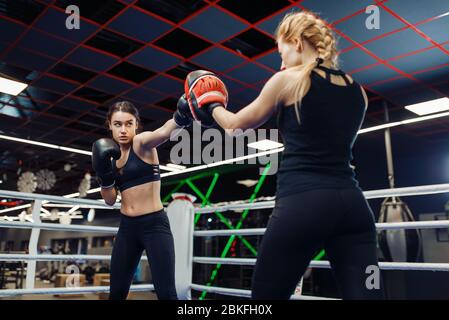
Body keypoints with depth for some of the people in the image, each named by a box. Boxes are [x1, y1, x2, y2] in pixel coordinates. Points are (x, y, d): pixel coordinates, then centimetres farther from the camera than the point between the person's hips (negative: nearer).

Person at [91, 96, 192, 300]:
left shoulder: (142, 143, -9)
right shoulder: (111, 154, 9)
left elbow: (163, 132, -34)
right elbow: (110, 200, 7)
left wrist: (180, 117, -56)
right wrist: (103, 173, -10)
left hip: (154, 224, -6)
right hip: (127, 227, 6)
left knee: (166, 293, -8)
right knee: (117, 292, 15)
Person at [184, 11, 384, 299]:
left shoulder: (288, 80, 0)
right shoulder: (357, 90, 15)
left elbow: (236, 125, 11)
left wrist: (211, 105, 32)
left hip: (302, 203, -5)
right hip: (351, 203, 6)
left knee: (266, 294, 10)